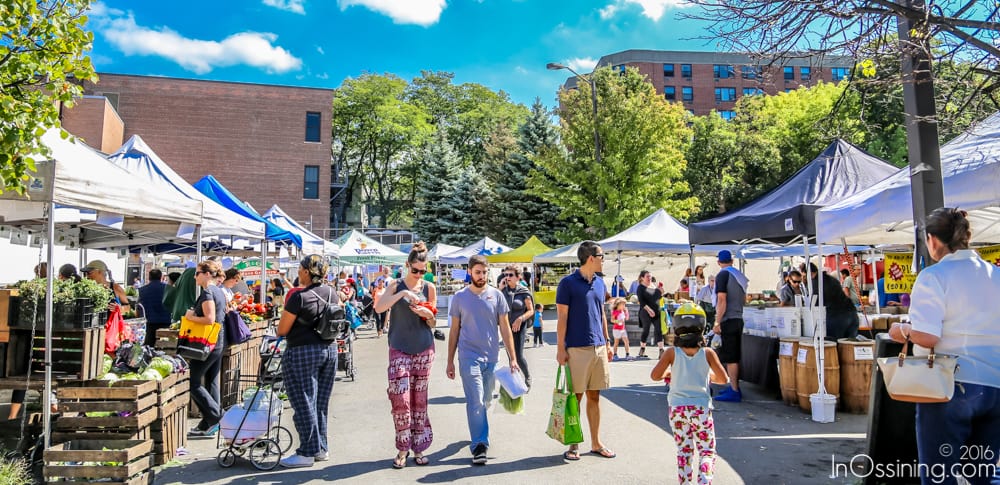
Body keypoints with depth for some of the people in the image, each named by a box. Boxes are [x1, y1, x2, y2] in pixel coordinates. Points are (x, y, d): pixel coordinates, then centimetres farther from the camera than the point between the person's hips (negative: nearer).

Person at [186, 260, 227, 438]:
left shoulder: (207, 292, -15)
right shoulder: (220, 292, 14)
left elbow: (209, 319, -24)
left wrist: (191, 317, -10)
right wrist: (194, 315, 17)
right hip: (219, 342, 9)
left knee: (193, 382, -1)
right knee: (211, 382, 12)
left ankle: (215, 416, -2)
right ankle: (211, 423, 16)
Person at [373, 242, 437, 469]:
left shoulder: (429, 288, 5)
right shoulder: (396, 285, 0)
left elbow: (433, 324, 10)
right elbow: (379, 308, -17)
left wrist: (428, 314, -12)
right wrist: (403, 293, -25)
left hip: (424, 350, 2)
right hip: (399, 350, -2)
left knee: (419, 400, 7)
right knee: (400, 399, -8)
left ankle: (419, 448, 18)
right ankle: (402, 448, 8)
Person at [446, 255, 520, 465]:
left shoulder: (497, 295, 3)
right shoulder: (460, 297, 2)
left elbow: (505, 328, 4)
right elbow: (454, 331, 7)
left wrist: (513, 358, -1)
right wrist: (450, 361, 7)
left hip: (492, 357, 2)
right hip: (469, 356, -2)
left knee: (485, 402, 13)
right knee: (475, 402, -10)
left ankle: (479, 437, 33)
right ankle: (479, 445, -4)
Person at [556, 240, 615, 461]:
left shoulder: (599, 283, 11)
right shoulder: (568, 283, -8)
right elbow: (562, 318, -9)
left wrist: (607, 342, 15)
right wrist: (561, 349, -11)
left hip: (599, 348, 6)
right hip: (577, 349, -6)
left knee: (594, 396, 12)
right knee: (576, 397, 3)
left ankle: (596, 443, 22)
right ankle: (574, 445, 15)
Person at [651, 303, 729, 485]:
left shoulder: (672, 353, -8)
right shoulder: (707, 353, -7)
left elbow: (655, 375, -8)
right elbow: (723, 379, -4)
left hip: (678, 408, 1)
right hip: (701, 408, -1)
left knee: (684, 452, 15)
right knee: (707, 452, 9)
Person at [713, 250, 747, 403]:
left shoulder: (722, 275, -11)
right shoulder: (739, 275, 13)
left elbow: (722, 300, -18)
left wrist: (717, 323, -17)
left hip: (728, 320, -8)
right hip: (739, 319, 8)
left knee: (730, 357, -6)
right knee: (735, 356, 15)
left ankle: (734, 392, -5)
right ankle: (734, 386, 22)